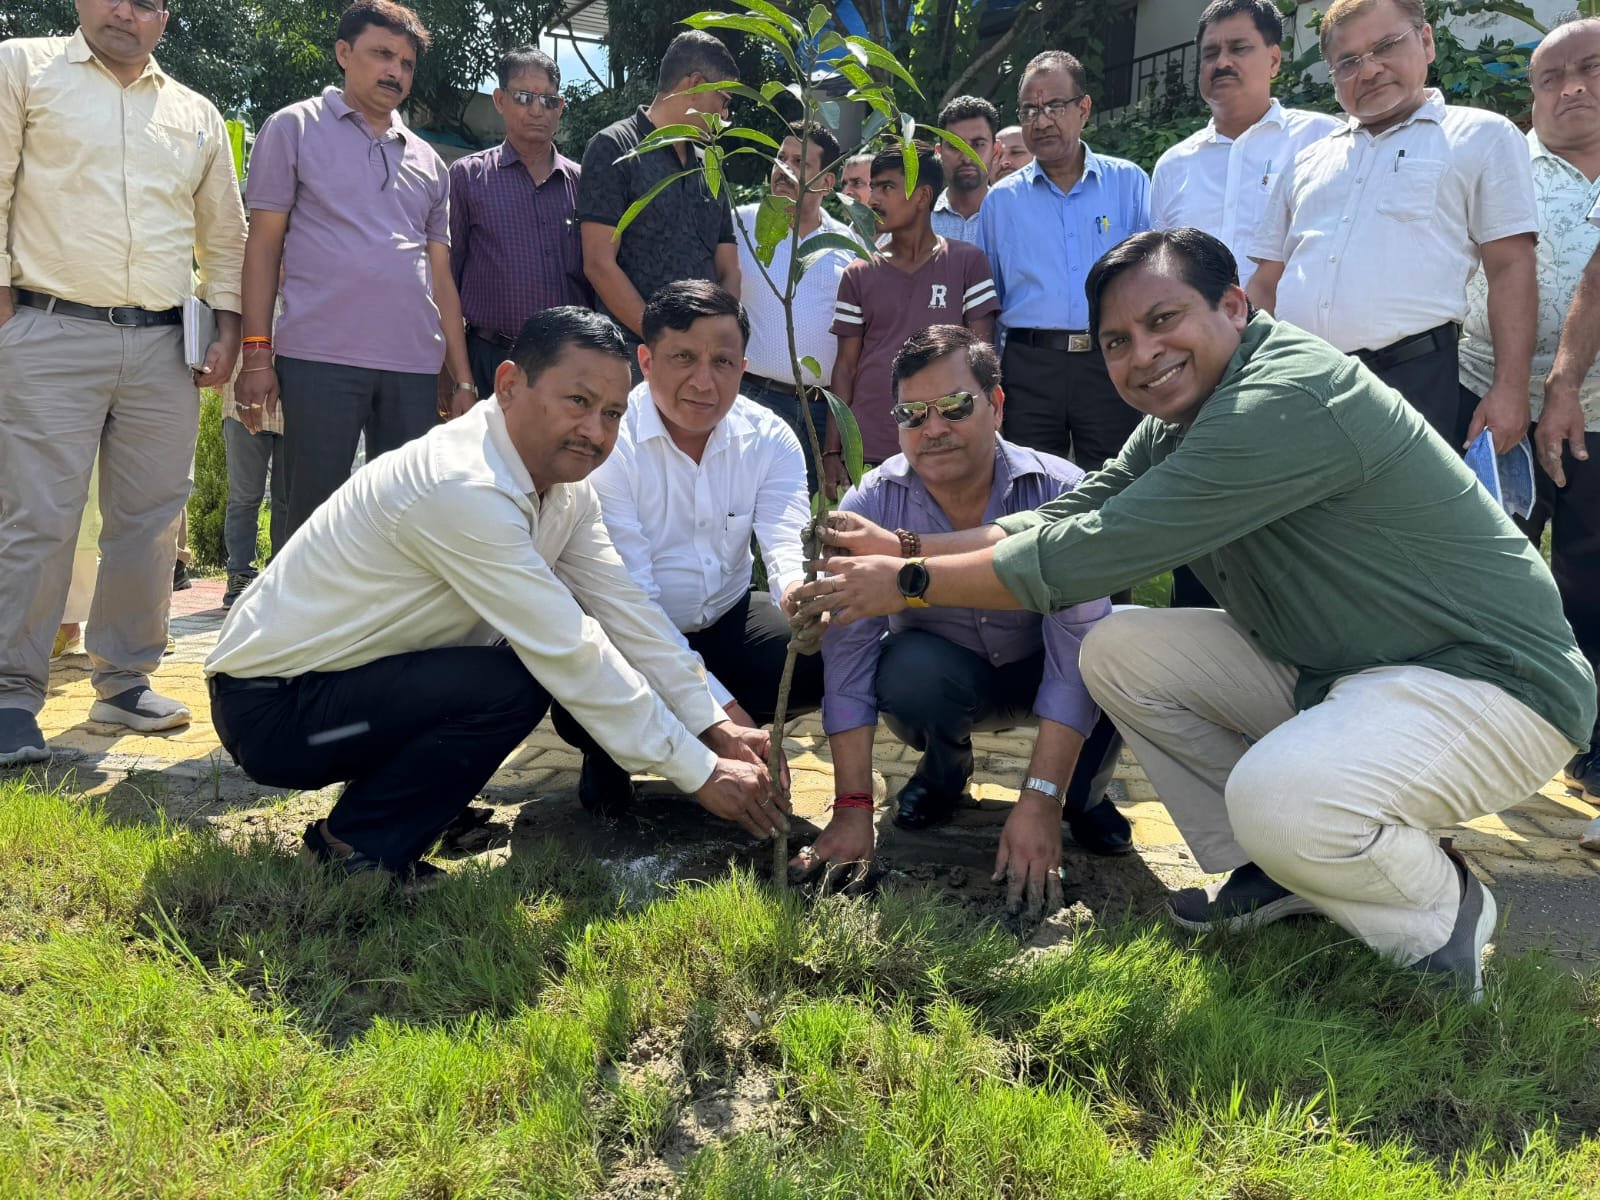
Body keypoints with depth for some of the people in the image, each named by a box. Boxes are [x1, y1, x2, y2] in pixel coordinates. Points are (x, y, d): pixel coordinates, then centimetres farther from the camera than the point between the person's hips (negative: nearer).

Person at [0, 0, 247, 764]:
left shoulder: (198, 116, 18)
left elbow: (225, 234, 21)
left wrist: (227, 328, 10)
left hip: (162, 347, 4)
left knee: (149, 520, 6)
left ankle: (123, 680, 17)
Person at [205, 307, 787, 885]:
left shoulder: (566, 483, -1)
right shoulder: (461, 488, -29)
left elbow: (626, 611, 0)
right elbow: (570, 655, -29)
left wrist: (715, 727, -8)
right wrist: (701, 772, -24)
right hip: (270, 707, -9)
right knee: (511, 686, -26)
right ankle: (356, 849, -6)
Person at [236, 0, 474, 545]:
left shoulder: (428, 161, 19)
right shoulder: (294, 128, 9)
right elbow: (263, 245, 5)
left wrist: (463, 378, 11)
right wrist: (257, 354, -5)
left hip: (415, 366, 4)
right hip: (320, 358, -3)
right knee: (312, 514, -1)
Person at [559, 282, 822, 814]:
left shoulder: (769, 439, -6)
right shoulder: (607, 441, -19)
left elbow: (788, 541, -19)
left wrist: (801, 589, -47)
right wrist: (717, 704, -32)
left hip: (727, 621, 4)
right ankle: (609, 751, 5)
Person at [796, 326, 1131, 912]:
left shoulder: (1059, 493, -26)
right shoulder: (872, 504, -21)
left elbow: (1076, 651, -32)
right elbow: (847, 652, -24)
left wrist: (1041, 801, -40)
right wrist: (852, 809, -30)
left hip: (1036, 671, 0)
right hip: (944, 677, 1)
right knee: (907, 668, -35)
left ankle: (1083, 793, -2)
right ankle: (943, 770, 3)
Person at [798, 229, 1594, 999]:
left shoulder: (1288, 401, -27)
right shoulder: (1179, 419, 5)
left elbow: (1095, 553, -27)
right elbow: (1067, 518, 5)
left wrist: (912, 584, -18)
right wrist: (903, 550, -4)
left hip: (1488, 679, -9)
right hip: (1328, 667, 9)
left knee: (1281, 798, -35)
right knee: (1119, 652, 0)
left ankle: (1440, 910, -2)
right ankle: (1276, 875, 9)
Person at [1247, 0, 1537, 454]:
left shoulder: (1483, 137, 10)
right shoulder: (1308, 162, 21)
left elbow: (1510, 270, 2)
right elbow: (1266, 283, 20)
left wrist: (1510, 387, -8)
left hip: (1414, 381, -3)